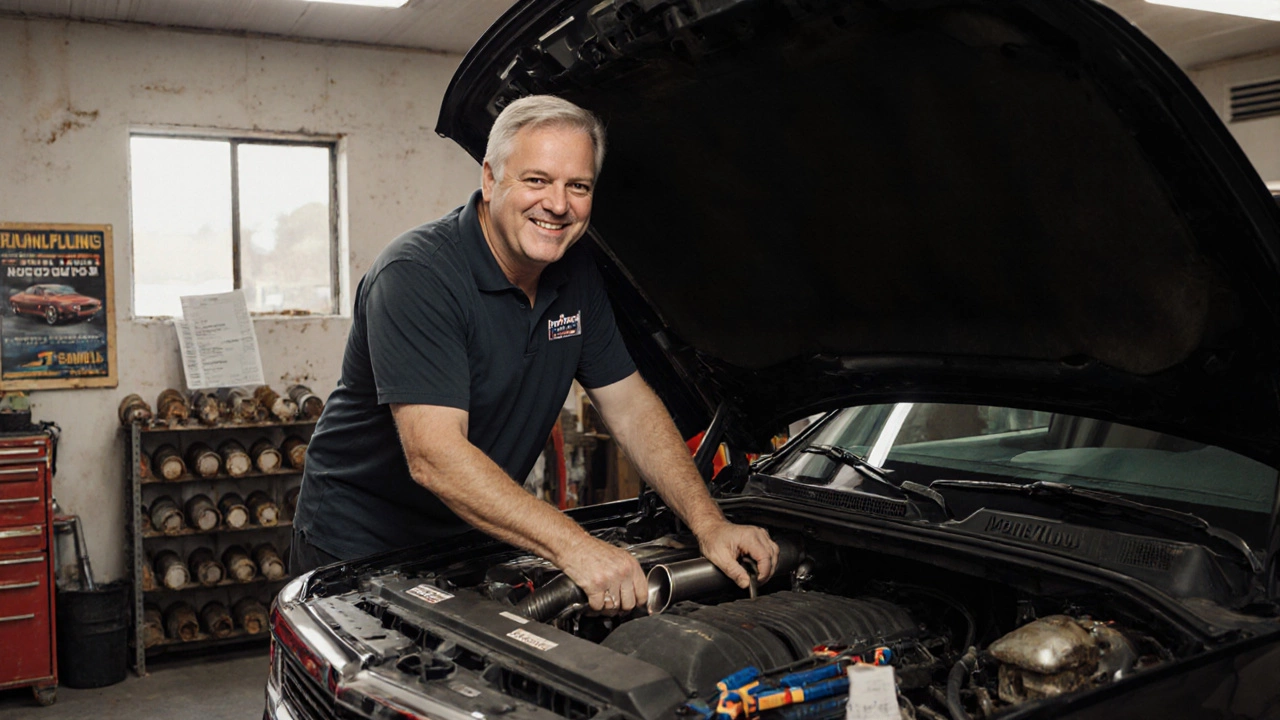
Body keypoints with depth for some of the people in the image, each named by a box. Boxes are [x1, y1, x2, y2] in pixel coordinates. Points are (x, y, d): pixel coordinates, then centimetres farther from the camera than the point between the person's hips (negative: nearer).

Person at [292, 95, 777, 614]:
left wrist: (708, 524, -13)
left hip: (471, 538, 6)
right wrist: (575, 547, -43)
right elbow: (434, 457, -36)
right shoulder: (416, 277, -27)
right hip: (358, 547, -6)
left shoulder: (576, 277, -3)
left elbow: (630, 405, -1)